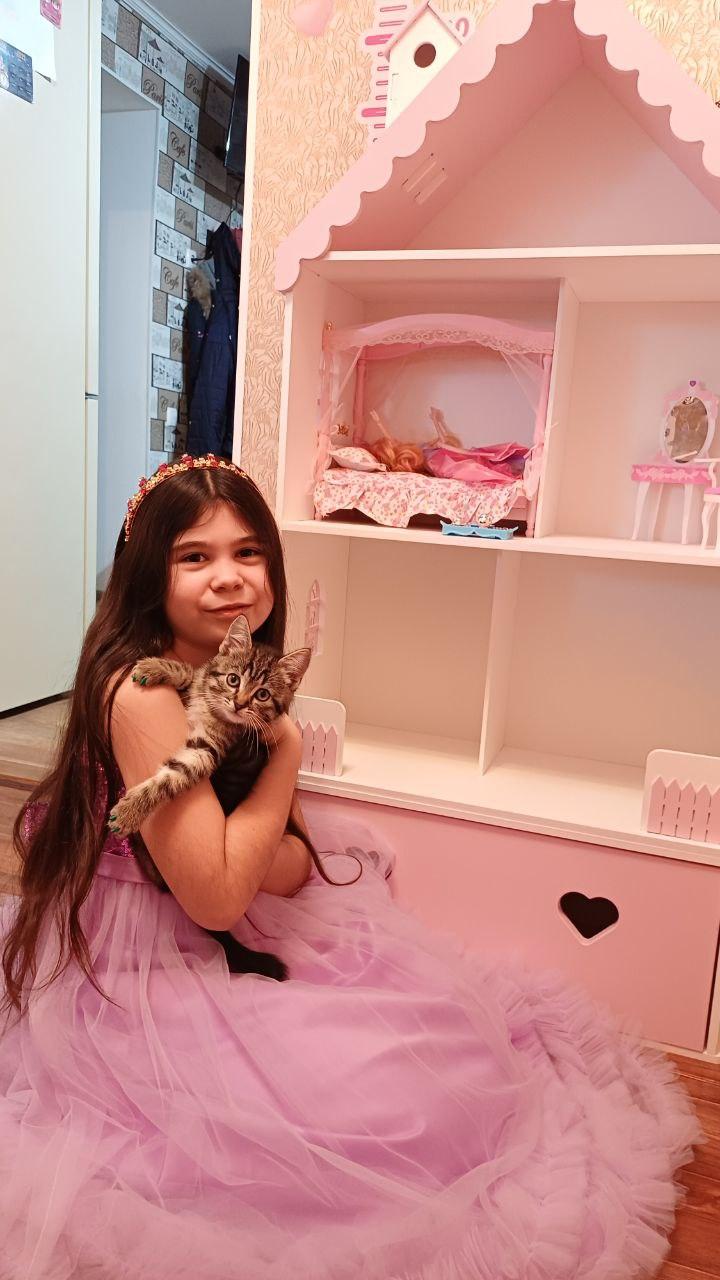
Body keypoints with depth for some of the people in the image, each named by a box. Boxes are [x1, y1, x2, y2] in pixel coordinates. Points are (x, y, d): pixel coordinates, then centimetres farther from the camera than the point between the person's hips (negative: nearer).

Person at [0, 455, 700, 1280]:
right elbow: (214, 894, -28)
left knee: (442, 1022, 12)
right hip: (151, 966, -8)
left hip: (246, 939, 8)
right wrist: (286, 752, -19)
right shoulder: (140, 694, -28)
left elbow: (293, 865, 2)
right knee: (383, 1098, -6)